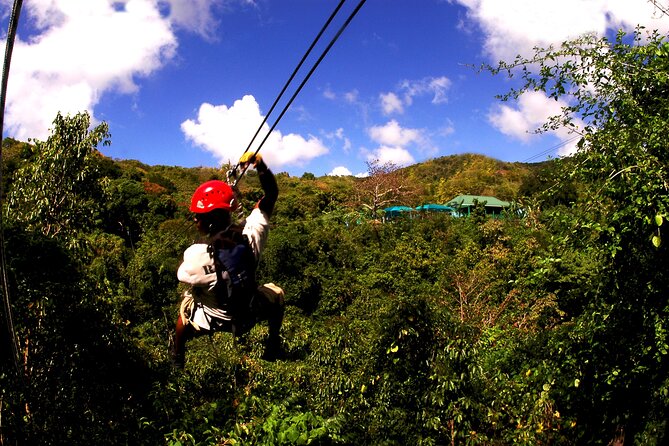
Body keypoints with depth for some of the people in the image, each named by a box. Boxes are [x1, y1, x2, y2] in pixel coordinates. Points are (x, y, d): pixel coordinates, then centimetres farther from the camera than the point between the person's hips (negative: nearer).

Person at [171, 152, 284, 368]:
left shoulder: (195, 254, -35)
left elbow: (183, 277, -10)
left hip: (209, 321, -1)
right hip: (248, 314, 1)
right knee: (276, 293, 30)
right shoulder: (250, 235, -29)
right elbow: (271, 194, -18)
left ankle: (177, 357, 47)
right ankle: (273, 348, 38)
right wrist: (260, 164, -25)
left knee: (187, 300, 32)